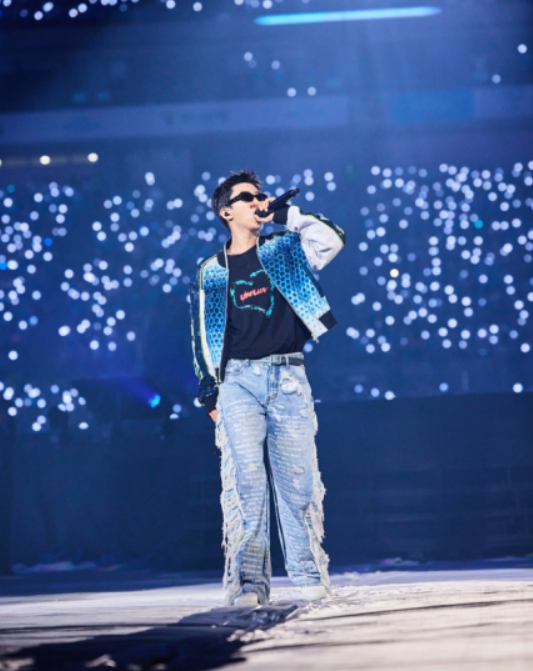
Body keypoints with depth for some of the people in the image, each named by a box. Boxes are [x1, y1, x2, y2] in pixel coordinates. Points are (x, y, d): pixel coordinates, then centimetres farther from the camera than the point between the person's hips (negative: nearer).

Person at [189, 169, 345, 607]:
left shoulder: (285, 251, 15)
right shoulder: (211, 273, 13)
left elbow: (332, 240, 0)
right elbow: (203, 337, 12)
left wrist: (285, 215, 2)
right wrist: (209, 393, 4)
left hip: (288, 378, 1)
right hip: (238, 380, -1)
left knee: (299, 478, -2)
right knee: (245, 479, -11)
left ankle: (310, 574, 3)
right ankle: (248, 581, -13)